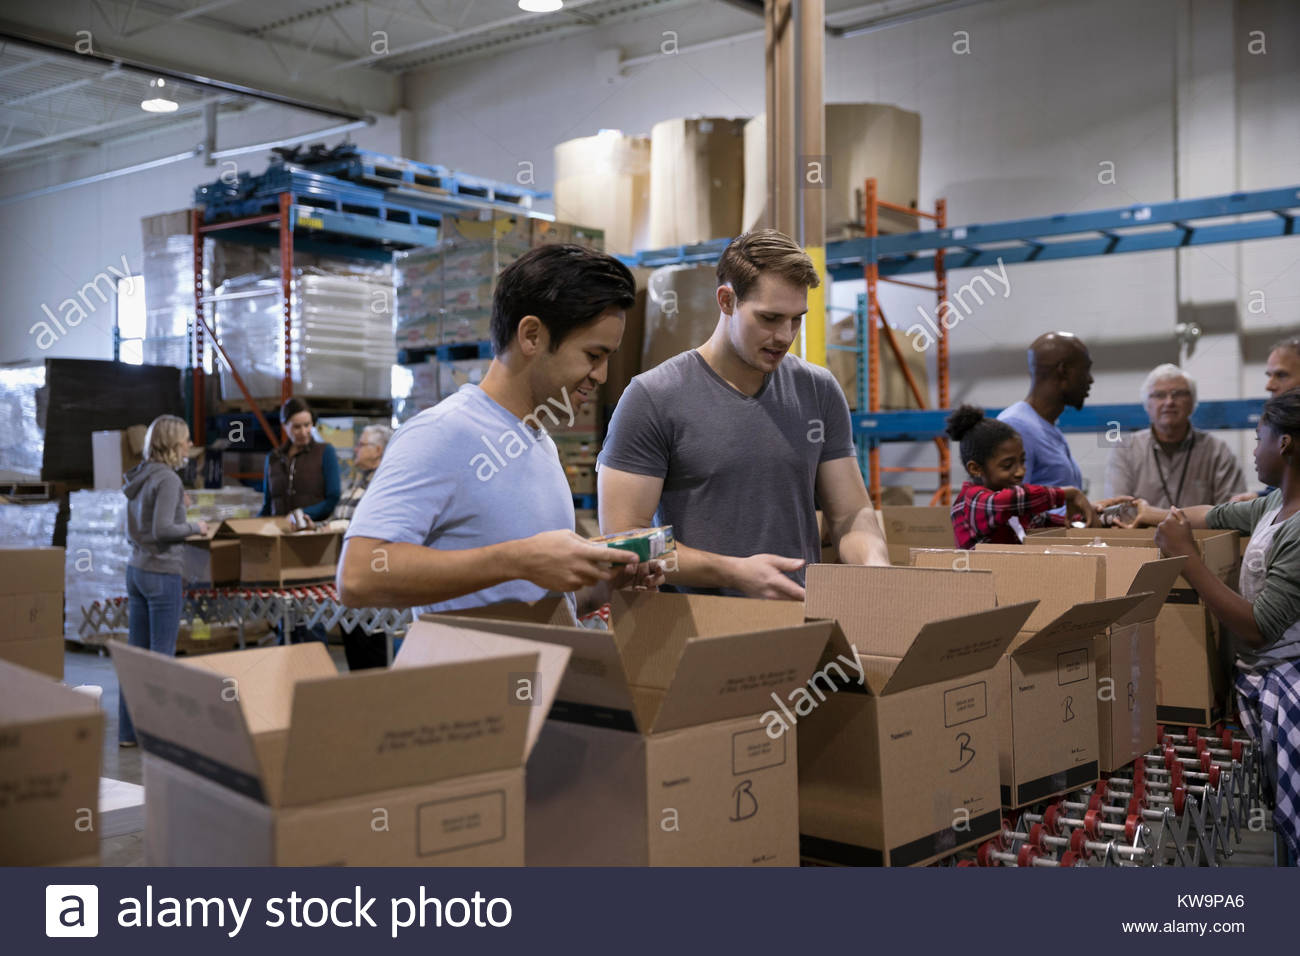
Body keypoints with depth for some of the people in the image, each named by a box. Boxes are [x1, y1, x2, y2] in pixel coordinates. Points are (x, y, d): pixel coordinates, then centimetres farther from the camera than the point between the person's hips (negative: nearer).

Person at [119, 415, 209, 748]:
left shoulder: (139, 476, 11)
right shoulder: (168, 479, -15)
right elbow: (163, 530, -23)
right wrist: (195, 527, -7)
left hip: (136, 569, 8)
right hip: (161, 573, -8)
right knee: (162, 656, -1)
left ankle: (128, 731, 16)